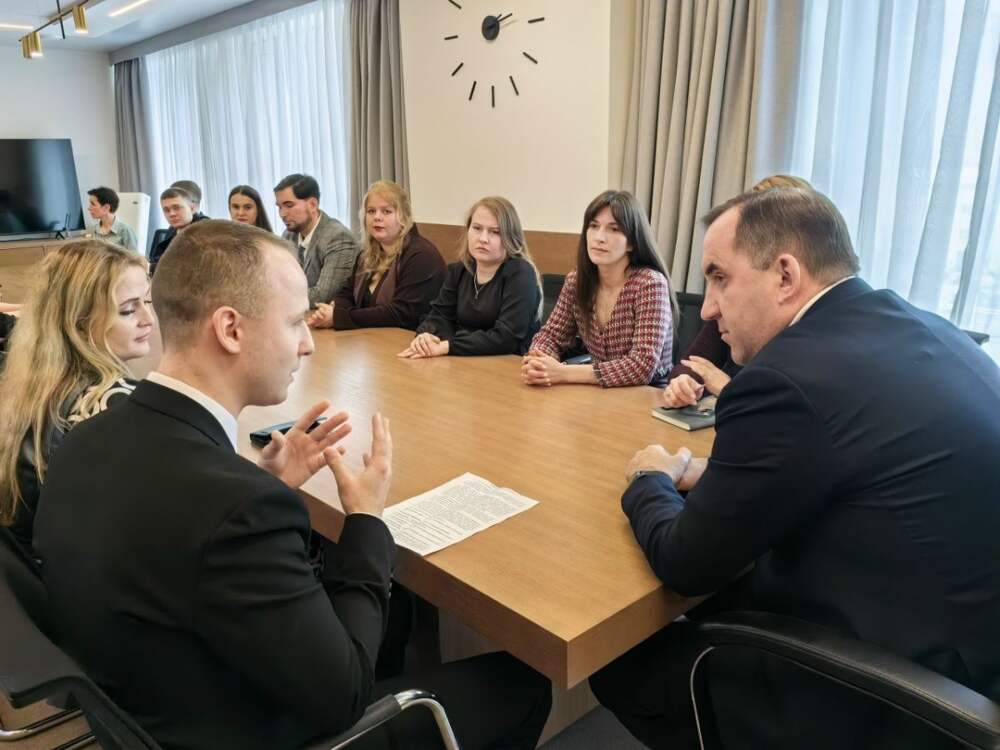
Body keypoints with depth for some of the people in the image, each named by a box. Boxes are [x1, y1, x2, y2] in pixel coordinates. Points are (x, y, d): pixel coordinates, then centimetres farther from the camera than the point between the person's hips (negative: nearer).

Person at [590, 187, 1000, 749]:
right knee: (686, 627, 21)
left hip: (879, 705, -8)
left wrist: (651, 480, 3)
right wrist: (715, 476, 4)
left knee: (616, 660, 9)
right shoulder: (923, 332, 2)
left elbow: (686, 565, -16)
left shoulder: (789, 376, -27)